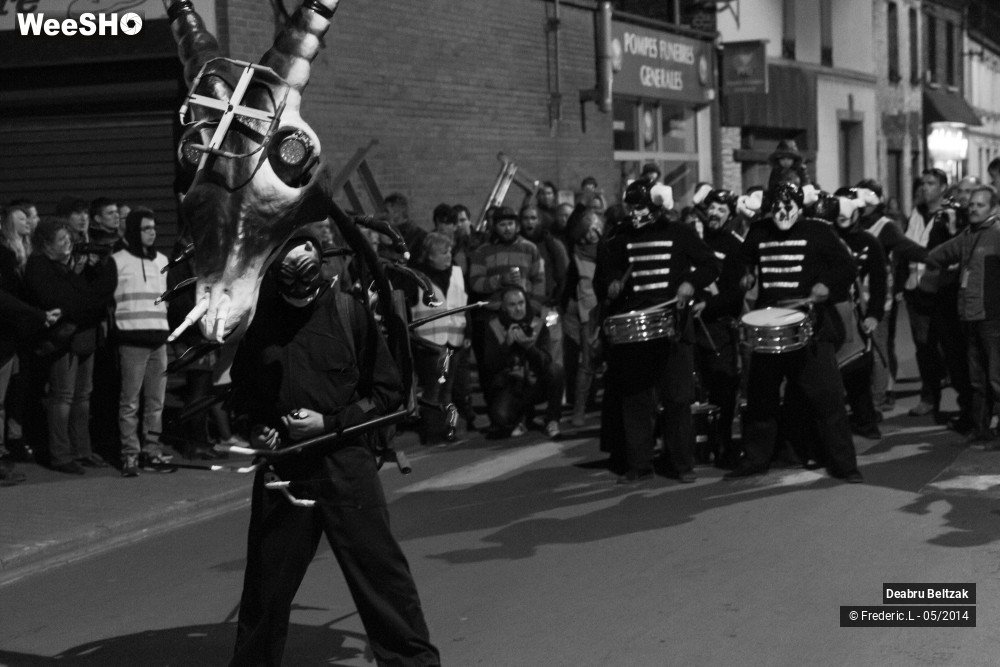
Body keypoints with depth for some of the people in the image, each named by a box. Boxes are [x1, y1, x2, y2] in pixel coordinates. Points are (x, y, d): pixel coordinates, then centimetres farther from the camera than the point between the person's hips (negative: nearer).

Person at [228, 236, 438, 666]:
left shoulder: (348, 311, -4)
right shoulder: (255, 316, 1)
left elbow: (388, 392, 1)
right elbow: (239, 394, 18)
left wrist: (329, 422, -9)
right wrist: (254, 429, 0)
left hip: (345, 465, -2)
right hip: (280, 468, 2)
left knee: (382, 574, -2)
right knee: (266, 586, 10)